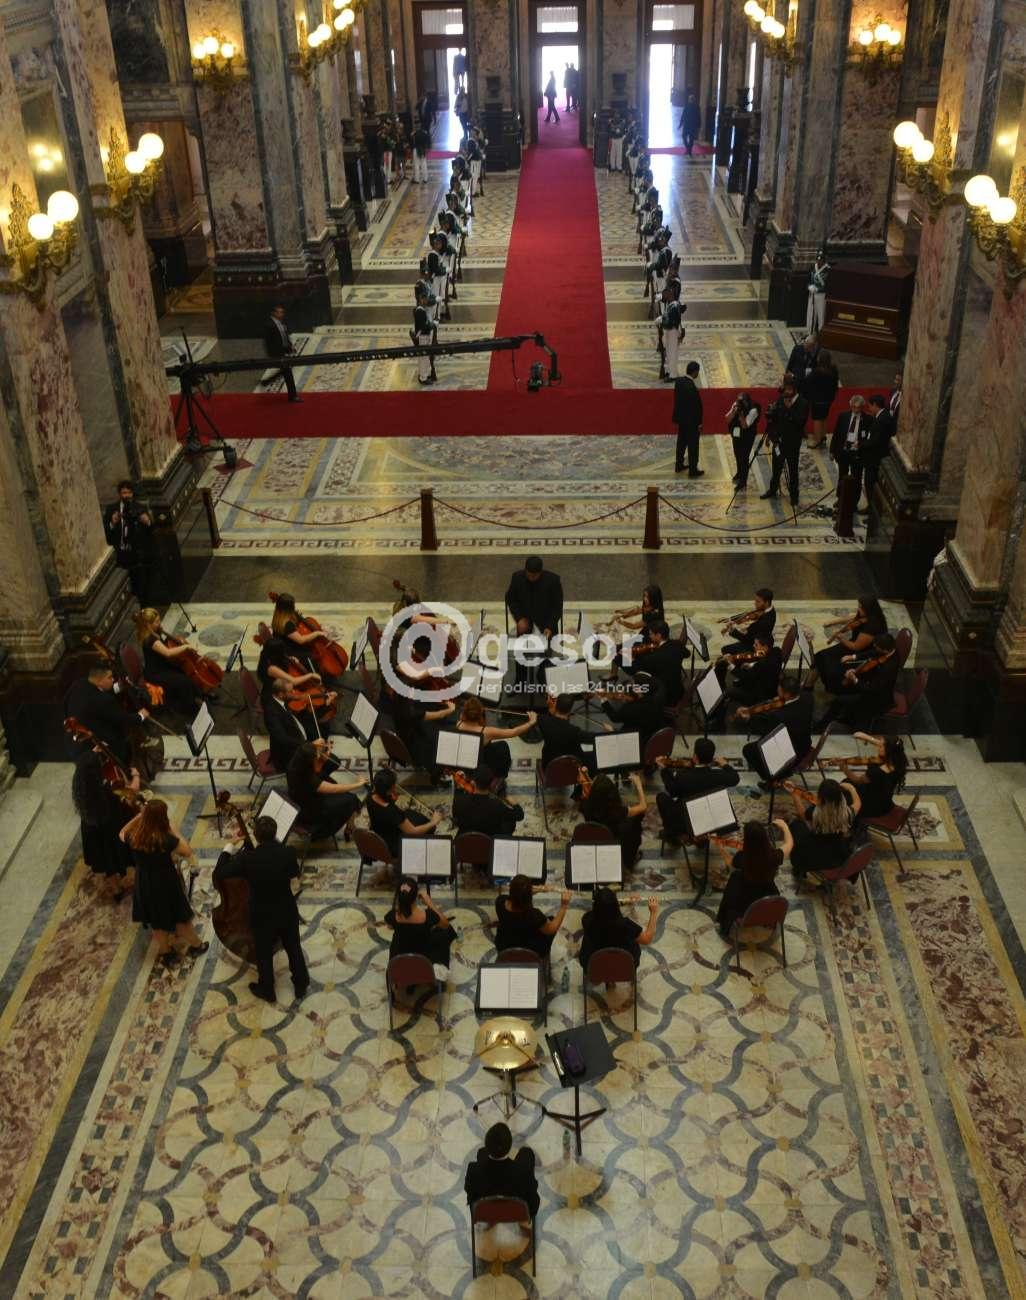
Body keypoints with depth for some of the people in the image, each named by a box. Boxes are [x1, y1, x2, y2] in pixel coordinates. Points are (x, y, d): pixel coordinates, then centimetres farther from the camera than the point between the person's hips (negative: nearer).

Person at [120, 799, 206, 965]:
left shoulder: (134, 837, -18)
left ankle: (166, 952, 44)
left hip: (145, 886, 4)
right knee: (180, 917, 21)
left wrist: (138, 815, 1)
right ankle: (196, 945, 43)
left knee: (157, 921, 25)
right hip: (166, 884, -4)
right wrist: (173, 831, -13)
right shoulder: (166, 840, -32)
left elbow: (122, 834, 7)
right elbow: (187, 852, -16)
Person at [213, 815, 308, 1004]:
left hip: (262, 917, -2)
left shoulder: (246, 858, -27)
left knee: (264, 954, 23)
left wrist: (229, 847, -6)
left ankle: (267, 990, 45)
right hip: (288, 912, 2)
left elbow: (218, 875, -15)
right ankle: (301, 984, 44)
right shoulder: (288, 853, -21)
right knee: (293, 948, 25)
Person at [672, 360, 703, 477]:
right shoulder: (692, 387, -29)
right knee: (693, 446, 6)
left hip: (681, 417, 8)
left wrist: (678, 414, 17)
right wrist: (699, 423, -11)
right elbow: (697, 407, -21)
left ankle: (679, 465, 35)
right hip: (691, 421, -8)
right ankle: (693, 471, 17)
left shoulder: (678, 381, -6)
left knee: (681, 442, 22)